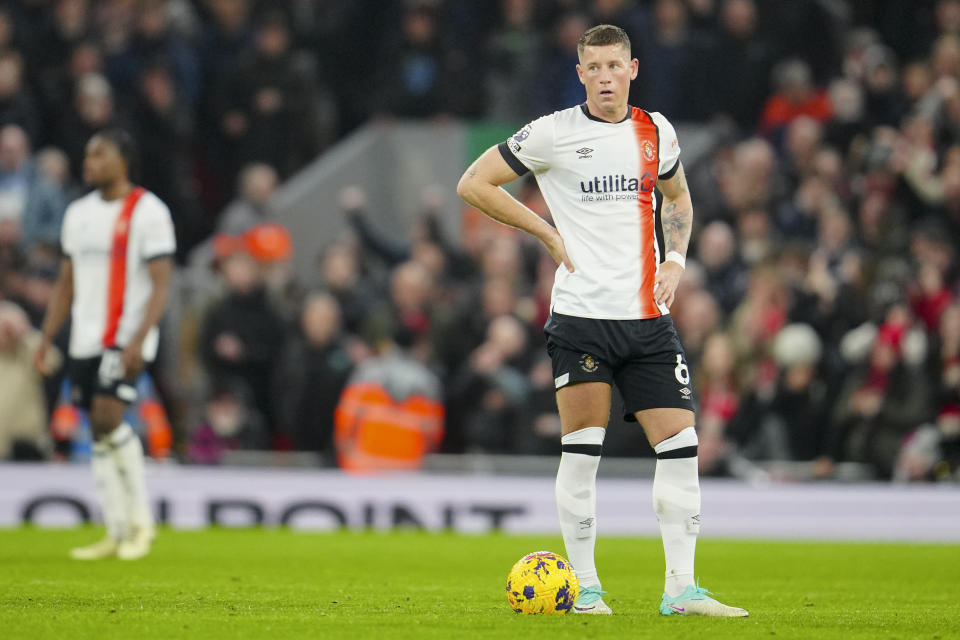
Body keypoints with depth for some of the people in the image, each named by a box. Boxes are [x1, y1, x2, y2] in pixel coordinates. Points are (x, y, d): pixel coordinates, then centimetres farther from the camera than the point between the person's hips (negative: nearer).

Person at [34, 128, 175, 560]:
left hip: (127, 337, -7)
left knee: (108, 417, -19)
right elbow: (66, 284, 20)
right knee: (98, 432, 4)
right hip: (85, 341, 7)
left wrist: (138, 341, -21)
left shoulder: (147, 212, -7)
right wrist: (46, 341, 13)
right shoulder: (78, 213, 14)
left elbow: (160, 285, -11)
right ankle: (117, 533, 8)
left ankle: (140, 519, -5)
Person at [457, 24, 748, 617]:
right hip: (582, 316, -4)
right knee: (582, 450, -3)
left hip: (649, 318, 4)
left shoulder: (656, 132, 10)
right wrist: (549, 233, -3)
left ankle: (681, 588, 3)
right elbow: (473, 184, 1)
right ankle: (585, 586, 8)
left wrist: (675, 260, 10)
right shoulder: (554, 133, -3)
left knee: (681, 445, -2)